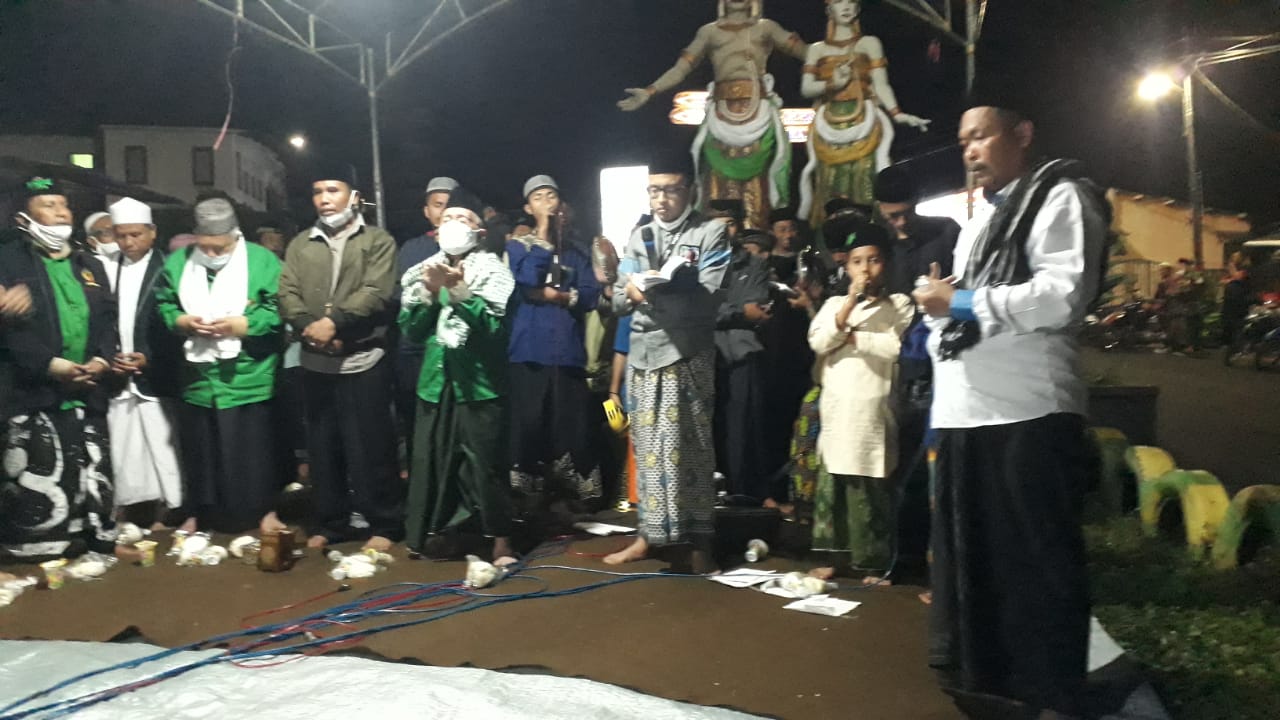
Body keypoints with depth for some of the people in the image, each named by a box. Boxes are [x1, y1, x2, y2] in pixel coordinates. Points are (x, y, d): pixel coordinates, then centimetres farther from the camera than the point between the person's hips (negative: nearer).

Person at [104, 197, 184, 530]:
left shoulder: (166, 271, -2)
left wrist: (149, 359, -12)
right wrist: (109, 358, -5)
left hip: (156, 381, -4)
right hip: (119, 382, 4)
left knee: (161, 454, -1)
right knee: (126, 458, 5)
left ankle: (166, 518, 7)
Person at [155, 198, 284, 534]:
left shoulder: (262, 260, -4)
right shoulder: (177, 262, 7)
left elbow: (279, 311, -9)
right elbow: (161, 306, 8)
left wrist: (242, 325, -20)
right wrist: (181, 321, -11)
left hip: (247, 381, -3)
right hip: (196, 380, 4)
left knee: (250, 456, 5)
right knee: (199, 454, 16)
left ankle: (258, 517, 21)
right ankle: (199, 513, 33)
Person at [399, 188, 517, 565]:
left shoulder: (492, 269, 0)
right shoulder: (421, 272, 12)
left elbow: (494, 324, -13)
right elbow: (410, 329, 5)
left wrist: (458, 290, -20)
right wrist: (430, 293, -8)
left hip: (480, 380, -4)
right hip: (436, 380, 4)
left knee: (487, 462, -2)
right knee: (431, 460, 7)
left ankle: (500, 540, 10)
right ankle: (441, 531, 25)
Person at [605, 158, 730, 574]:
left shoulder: (710, 234, 1)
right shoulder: (638, 238, 17)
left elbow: (708, 300, -10)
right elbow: (619, 300, 12)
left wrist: (654, 293, -16)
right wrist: (630, 292, -11)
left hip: (687, 354, -5)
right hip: (643, 352, 5)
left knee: (687, 446, -3)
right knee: (647, 445, 9)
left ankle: (699, 540, 7)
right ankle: (649, 534, 18)